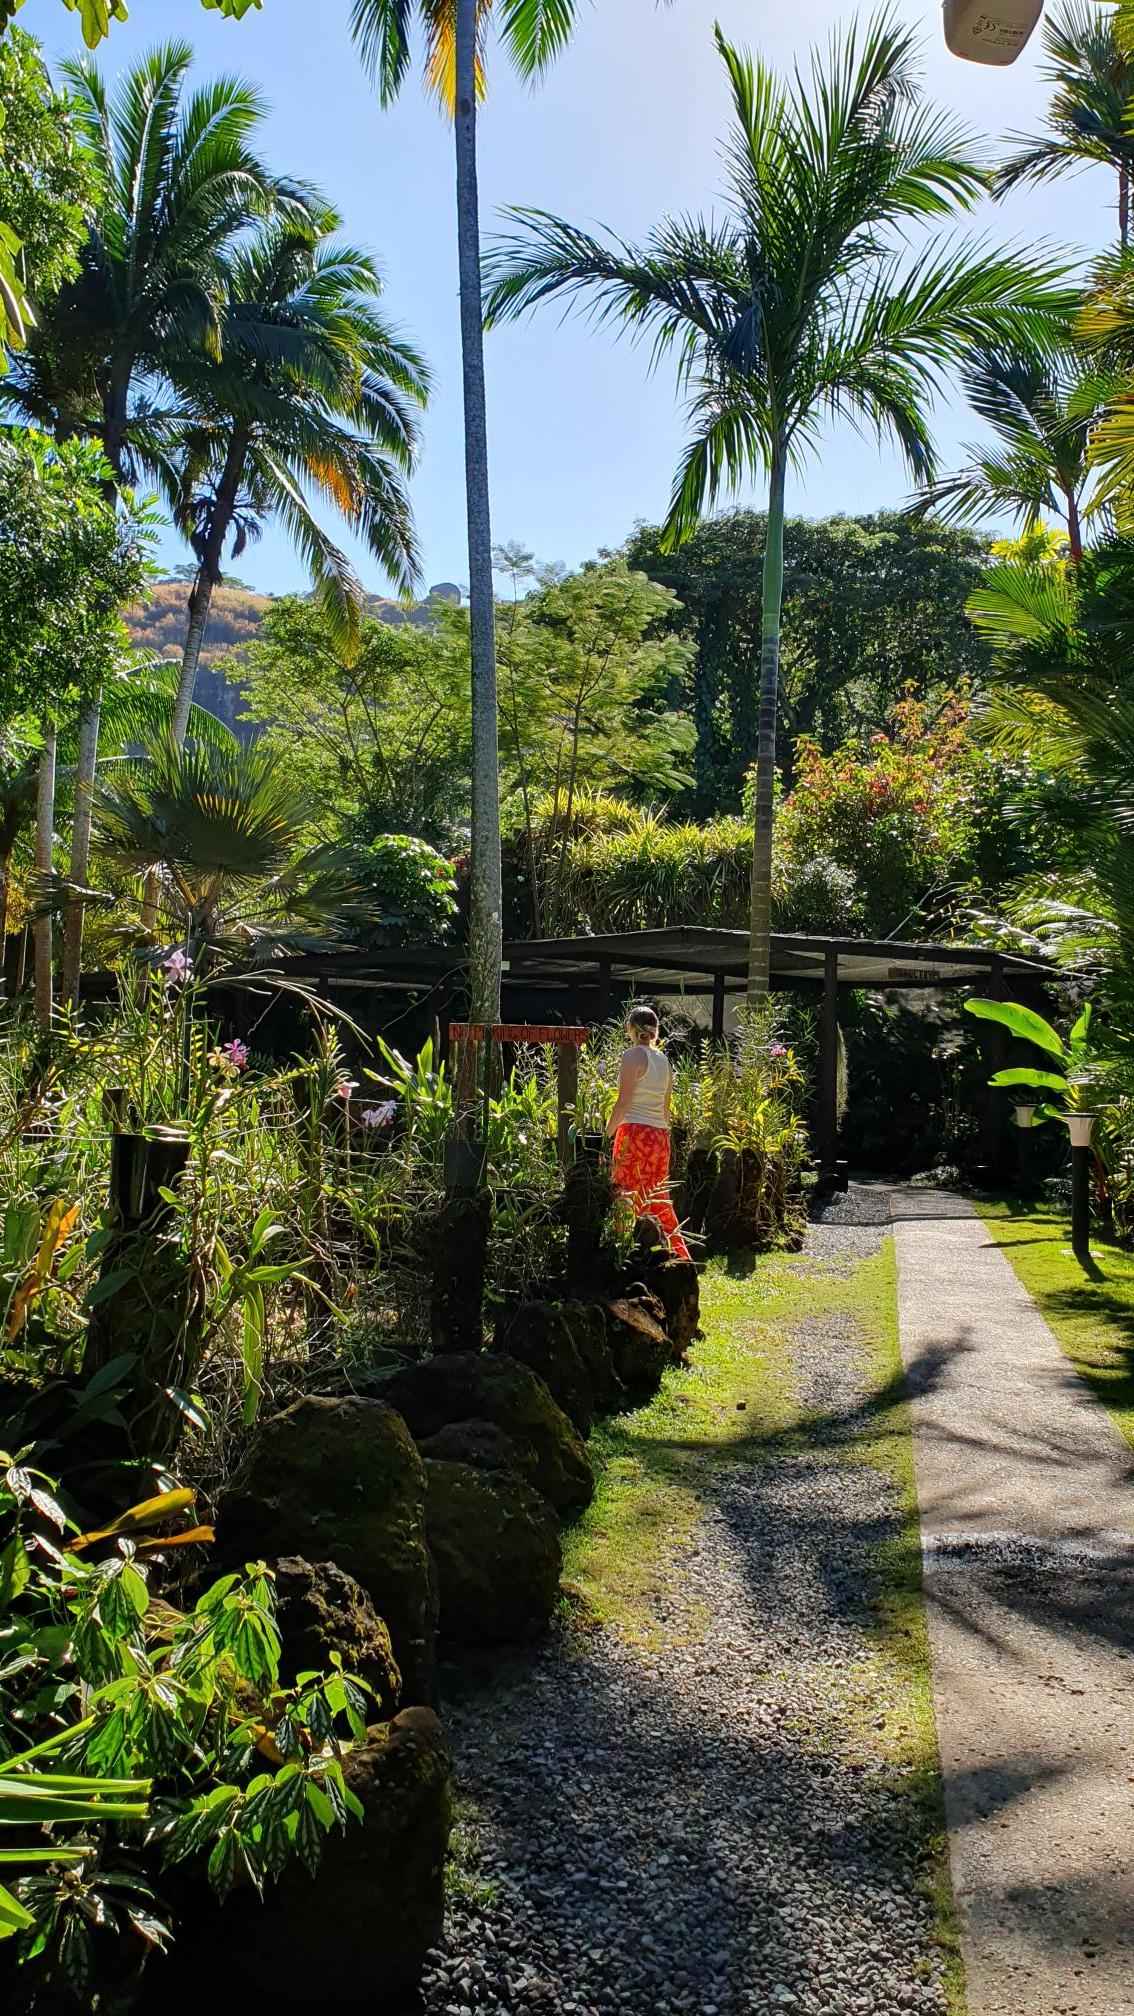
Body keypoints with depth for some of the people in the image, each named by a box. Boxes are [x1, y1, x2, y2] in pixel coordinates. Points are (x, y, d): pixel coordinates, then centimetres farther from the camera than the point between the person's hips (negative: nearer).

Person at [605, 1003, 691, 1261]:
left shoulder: (633, 1055, -7)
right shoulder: (664, 1060, 14)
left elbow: (623, 1102, -13)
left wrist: (606, 1134, -10)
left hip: (635, 1132, -8)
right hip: (661, 1134, 8)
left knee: (628, 1199, -4)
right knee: (659, 1199, 16)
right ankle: (680, 1255, 19)